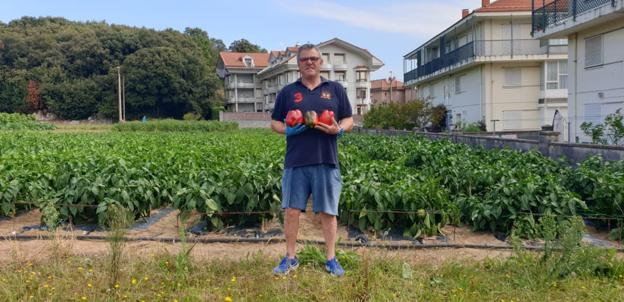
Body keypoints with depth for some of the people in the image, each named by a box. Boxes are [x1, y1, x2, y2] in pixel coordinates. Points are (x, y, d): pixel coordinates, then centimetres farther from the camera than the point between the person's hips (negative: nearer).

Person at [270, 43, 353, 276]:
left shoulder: (335, 89, 11)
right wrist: (287, 130, -9)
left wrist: (339, 129, -10)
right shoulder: (287, 92, 11)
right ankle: (290, 258, 17)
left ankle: (331, 259, 17)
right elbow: (274, 122, 13)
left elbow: (349, 119, 12)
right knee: (291, 209, 3)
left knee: (328, 211, 5)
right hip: (295, 161, 1)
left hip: (326, 161, 0)